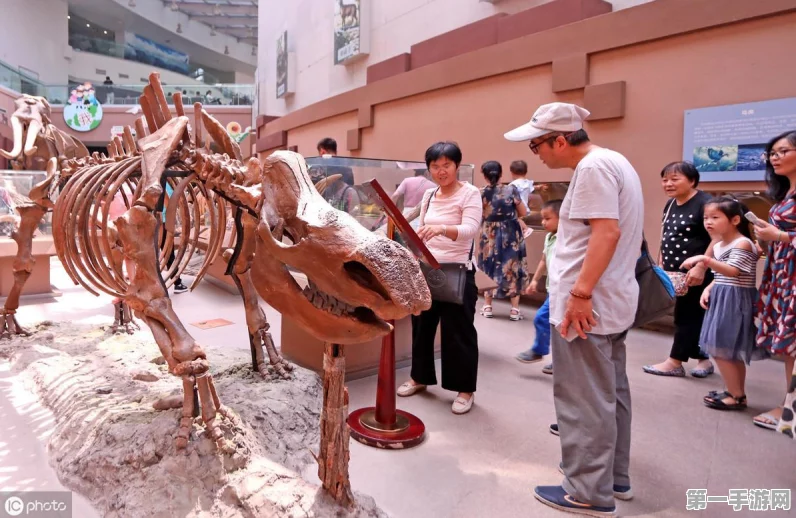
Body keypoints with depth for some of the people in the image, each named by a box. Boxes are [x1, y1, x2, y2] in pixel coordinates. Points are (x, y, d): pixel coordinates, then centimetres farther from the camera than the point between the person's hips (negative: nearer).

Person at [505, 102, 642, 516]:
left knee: (584, 401, 0)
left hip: (587, 305, -11)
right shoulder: (613, 162, 17)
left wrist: (580, 294, -25)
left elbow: (606, 233, -25)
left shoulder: (592, 167, -15)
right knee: (609, 393, 18)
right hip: (610, 301, 11)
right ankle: (613, 477, 31)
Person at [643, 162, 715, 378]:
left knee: (687, 316, 1)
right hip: (675, 272, 8)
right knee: (693, 317, 14)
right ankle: (703, 360, 25)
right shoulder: (670, 205, 12)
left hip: (696, 273, -8)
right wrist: (661, 262, 15)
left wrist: (701, 267, -24)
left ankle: (675, 362, 9)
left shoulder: (705, 203, -14)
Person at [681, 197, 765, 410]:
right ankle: (737, 393, 26)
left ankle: (737, 397, 6)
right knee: (731, 351, 15)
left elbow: (732, 271, -29)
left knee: (720, 349, -7)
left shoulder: (742, 244, -14)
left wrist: (705, 260, -40)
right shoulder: (718, 246, 11)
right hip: (722, 300, 9)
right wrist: (708, 289, 1)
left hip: (735, 302, -9)